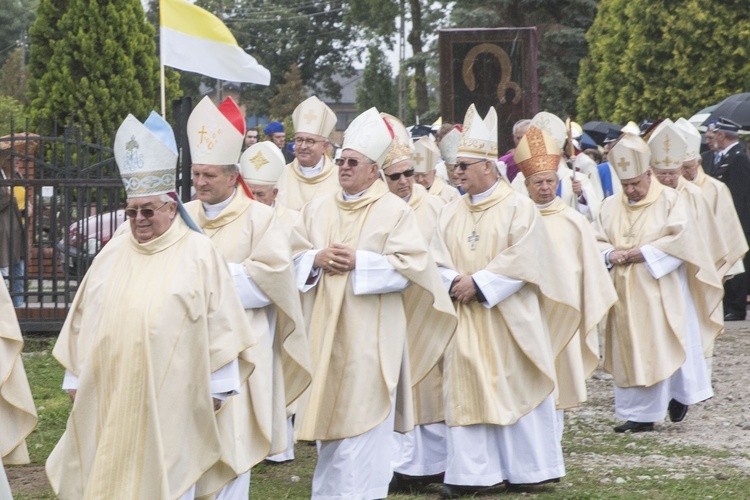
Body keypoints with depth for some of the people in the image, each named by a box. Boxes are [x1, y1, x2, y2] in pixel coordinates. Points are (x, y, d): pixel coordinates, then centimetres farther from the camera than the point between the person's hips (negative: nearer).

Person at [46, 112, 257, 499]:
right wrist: (75, 379, 12)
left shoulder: (199, 255, -3)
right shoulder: (112, 256, 10)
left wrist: (218, 387, -4)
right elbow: (84, 321, 14)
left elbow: (219, 323, -3)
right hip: (107, 392, 4)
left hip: (167, 393, -4)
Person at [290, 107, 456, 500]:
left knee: (363, 419, -5)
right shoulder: (318, 209, 12)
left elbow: (411, 265, -11)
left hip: (370, 335, -5)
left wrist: (359, 261, -16)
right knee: (330, 412, 9)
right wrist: (317, 258, -10)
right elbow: (295, 256, 11)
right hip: (326, 330, 5)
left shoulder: (395, 211, -3)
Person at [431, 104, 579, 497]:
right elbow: (437, 261, 6)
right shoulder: (451, 214, 12)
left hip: (507, 320, -4)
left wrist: (478, 283, -16)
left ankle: (528, 467, 10)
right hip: (465, 321, 5)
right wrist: (455, 283, -14)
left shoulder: (518, 208, -3)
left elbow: (522, 260, -13)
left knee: (515, 387, 0)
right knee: (466, 391, 1)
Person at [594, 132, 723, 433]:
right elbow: (597, 241, 9)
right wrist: (611, 254, -13)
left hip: (660, 289, -4)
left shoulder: (670, 200, -2)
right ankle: (638, 414, 6)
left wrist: (644, 253, -15)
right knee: (629, 351, 2)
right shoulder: (611, 206, 10)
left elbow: (682, 239, -11)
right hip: (625, 294, 4)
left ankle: (678, 394, 20)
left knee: (663, 348, -2)